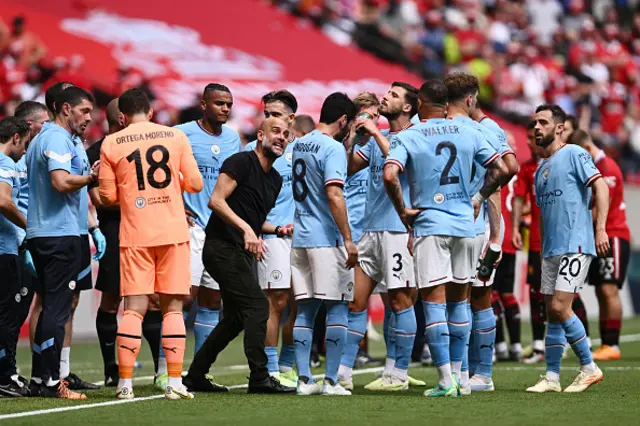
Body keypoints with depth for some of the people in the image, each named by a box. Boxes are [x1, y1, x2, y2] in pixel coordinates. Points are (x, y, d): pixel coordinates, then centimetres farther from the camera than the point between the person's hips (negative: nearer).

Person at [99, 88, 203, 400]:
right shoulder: (176, 137, 3)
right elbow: (195, 184, 2)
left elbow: (108, 197, 2)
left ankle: (125, 383, -3)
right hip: (173, 232, 0)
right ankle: (175, 383, 0)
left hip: (135, 234, 0)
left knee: (135, 307, 1)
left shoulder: (111, 144, 1)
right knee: (173, 306, 4)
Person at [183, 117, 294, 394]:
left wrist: (279, 229, 8)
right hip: (223, 247, -10)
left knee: (236, 318, 12)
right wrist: (247, 230, -25)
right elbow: (216, 200, -19)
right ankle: (259, 377, -12)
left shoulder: (275, 179, 17)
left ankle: (195, 375, 20)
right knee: (257, 306, -14)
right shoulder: (242, 162, -10)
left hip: (241, 254, 10)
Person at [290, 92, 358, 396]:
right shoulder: (333, 148, -12)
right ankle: (331, 380, -4)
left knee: (305, 308, 8)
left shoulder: (300, 145, 13)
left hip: (300, 237, 8)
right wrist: (348, 239, -19)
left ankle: (304, 379, 5)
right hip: (327, 239, -8)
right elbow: (334, 195, -20)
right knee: (337, 307, -1)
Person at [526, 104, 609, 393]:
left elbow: (600, 187, -14)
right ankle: (551, 378, 7)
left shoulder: (574, 154, -5)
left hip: (576, 245, -8)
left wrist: (600, 228, -22)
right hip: (551, 250, 8)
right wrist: (542, 248, 21)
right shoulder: (541, 169, 19)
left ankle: (589, 368, -3)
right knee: (552, 313, 5)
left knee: (559, 307, -15)